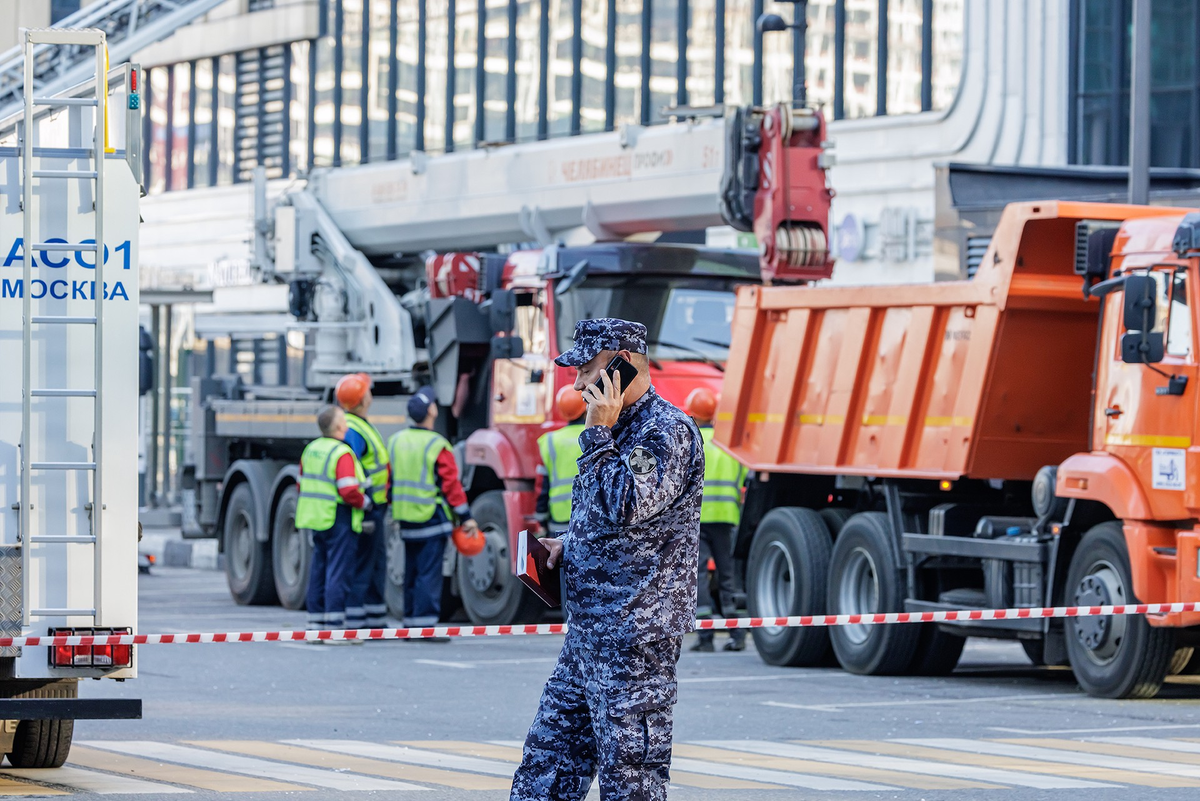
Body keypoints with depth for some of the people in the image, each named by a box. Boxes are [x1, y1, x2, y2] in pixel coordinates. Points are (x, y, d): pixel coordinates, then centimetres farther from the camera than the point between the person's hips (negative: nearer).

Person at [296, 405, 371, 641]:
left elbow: (303, 485, 19)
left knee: (319, 570, 13)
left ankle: (316, 624, 15)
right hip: (339, 520, -9)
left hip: (316, 518, 9)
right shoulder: (342, 454, -16)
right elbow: (348, 491, -23)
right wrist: (365, 502, -6)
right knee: (339, 571, -6)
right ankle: (334, 626, -8)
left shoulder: (311, 450, 11)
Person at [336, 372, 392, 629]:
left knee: (377, 565, 16)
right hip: (365, 511, -11)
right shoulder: (352, 431, -20)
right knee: (361, 568, -8)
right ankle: (355, 624, -6)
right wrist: (362, 514, -26)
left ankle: (376, 622, 23)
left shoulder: (361, 426, 15)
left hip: (375, 509, 11)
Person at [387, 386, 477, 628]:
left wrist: (392, 508, 24)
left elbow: (388, 480, 13)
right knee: (429, 573, -6)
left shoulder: (395, 441, 7)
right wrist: (466, 517, -7)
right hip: (432, 518, -7)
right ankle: (425, 624, -9)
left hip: (405, 519, 7)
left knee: (411, 573, 14)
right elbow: (451, 484, -12)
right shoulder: (437, 445, -13)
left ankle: (410, 623, 17)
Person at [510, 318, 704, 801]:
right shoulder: (620, 427, 17)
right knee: (547, 762, 10)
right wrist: (567, 545, 12)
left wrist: (599, 433, -18)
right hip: (589, 629, 10)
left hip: (636, 630, -10)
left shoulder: (667, 431, -13)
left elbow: (621, 509, -25)